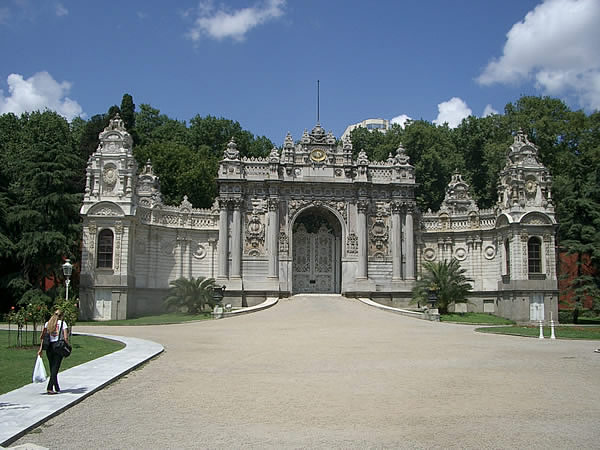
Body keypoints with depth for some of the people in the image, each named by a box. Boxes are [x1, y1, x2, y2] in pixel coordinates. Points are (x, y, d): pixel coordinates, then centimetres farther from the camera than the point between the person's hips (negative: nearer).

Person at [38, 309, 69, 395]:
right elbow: (65, 338, -9)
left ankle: (56, 388, 22)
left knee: (52, 368, 14)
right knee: (55, 368, -1)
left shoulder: (47, 323, 11)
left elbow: (42, 337, 5)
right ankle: (49, 388, -11)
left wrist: (41, 349, 7)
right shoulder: (63, 323, 0)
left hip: (49, 347, 4)